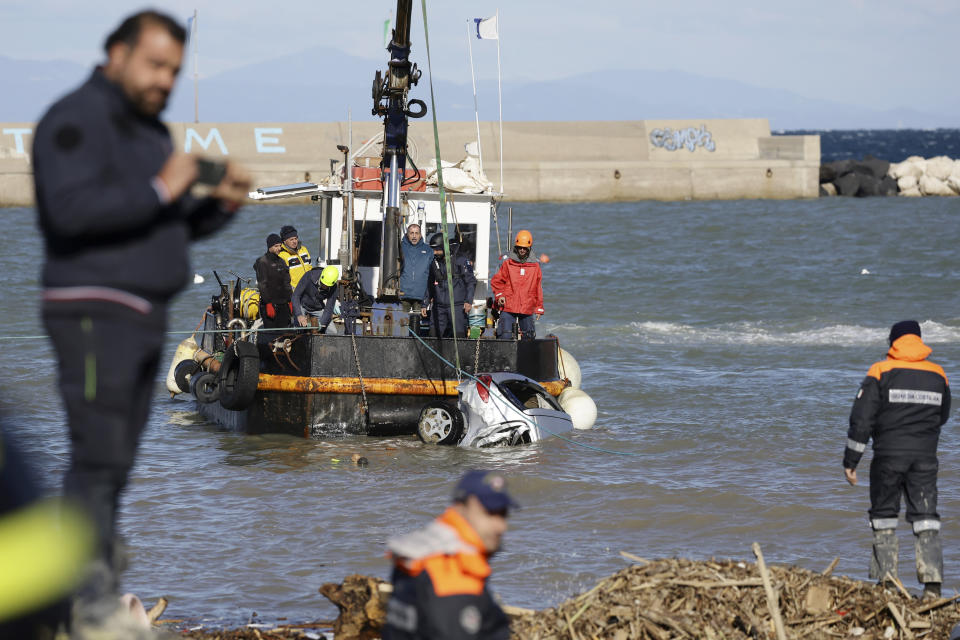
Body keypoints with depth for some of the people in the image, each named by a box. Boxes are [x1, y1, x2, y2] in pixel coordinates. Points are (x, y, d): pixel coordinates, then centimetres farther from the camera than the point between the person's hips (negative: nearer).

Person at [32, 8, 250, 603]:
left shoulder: (149, 129, 20)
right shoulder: (77, 119, -9)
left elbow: (172, 226, 23)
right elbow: (71, 209, -23)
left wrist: (221, 203, 4)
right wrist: (160, 190, -22)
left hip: (143, 318, 9)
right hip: (94, 313, -9)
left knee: (118, 459, 10)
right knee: (99, 456, -14)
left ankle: (102, 582, 16)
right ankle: (87, 596, -15)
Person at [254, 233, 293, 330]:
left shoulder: (281, 262, 16)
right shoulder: (262, 262, -6)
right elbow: (262, 285, -12)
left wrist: (290, 301, 16)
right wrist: (268, 304, -18)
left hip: (283, 304, 7)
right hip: (270, 304, -7)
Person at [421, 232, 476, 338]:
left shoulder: (460, 259, -1)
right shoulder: (435, 263, 14)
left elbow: (471, 281, -2)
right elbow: (430, 285, 23)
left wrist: (469, 301, -12)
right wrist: (424, 304, 18)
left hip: (457, 305, -5)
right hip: (439, 307, 5)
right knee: (439, 337, 0)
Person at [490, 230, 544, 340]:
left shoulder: (535, 266, 8)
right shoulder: (507, 263, 3)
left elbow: (538, 288, 13)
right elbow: (496, 281, 9)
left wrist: (539, 308, 12)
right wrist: (499, 295, -7)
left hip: (527, 310, 2)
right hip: (508, 308, -2)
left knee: (529, 336, 7)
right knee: (506, 335, -9)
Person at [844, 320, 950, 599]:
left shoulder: (880, 373, -4)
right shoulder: (938, 375, 6)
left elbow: (861, 419, -7)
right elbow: (942, 416, 20)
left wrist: (850, 461, -3)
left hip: (888, 454, -2)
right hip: (925, 457, 2)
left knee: (883, 515, 10)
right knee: (926, 517, 2)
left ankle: (885, 579, 6)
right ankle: (932, 582, -11)